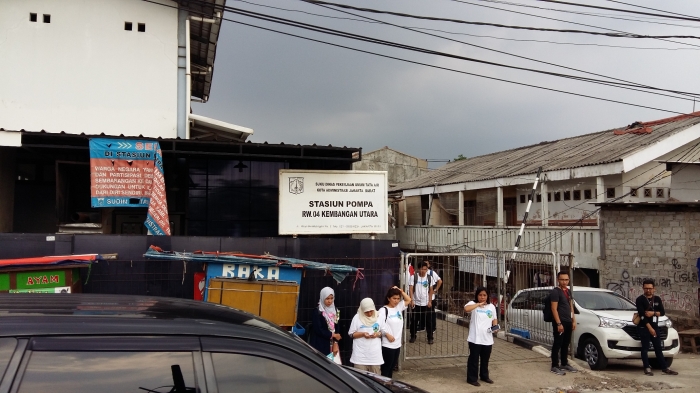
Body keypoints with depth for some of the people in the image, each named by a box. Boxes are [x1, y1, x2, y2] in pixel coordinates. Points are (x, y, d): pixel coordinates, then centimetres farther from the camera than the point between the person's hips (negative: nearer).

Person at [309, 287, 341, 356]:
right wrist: (333, 335, -5)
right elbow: (318, 330, -14)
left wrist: (335, 343, -5)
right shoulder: (317, 312, -9)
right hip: (320, 346, -5)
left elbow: (336, 328, 7)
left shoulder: (335, 311, 9)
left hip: (331, 345, 5)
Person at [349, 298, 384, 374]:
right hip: (361, 354, -2)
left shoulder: (378, 317, 6)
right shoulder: (357, 317, 0)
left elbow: (383, 332, 13)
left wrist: (378, 334, -9)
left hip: (375, 353, 2)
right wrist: (362, 334, -15)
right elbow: (351, 334, 2)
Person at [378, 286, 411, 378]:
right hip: (387, 345, -7)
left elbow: (408, 300, 16)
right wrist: (387, 334, -21)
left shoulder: (399, 307, 9)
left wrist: (401, 291, 3)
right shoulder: (383, 310, -13)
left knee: (392, 367, 16)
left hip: (397, 344, 7)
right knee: (386, 368, 1)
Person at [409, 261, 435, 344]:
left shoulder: (429, 278, 1)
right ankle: (413, 336, 22)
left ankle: (430, 338, 11)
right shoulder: (414, 277, -5)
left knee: (428, 321, 2)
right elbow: (411, 289, -5)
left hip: (426, 303, 1)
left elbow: (430, 290, 6)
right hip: (416, 303, -1)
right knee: (414, 321, 8)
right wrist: (412, 301, -12)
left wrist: (430, 301, 0)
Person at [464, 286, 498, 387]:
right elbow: (466, 308, -26)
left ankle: (484, 376, 34)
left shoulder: (491, 306, 10)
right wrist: (478, 304, -24)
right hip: (475, 338, -5)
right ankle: (472, 378, 11)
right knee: (474, 359, 2)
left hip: (488, 338, 5)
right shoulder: (473, 304, -5)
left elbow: (494, 319, 16)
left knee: (485, 359, 18)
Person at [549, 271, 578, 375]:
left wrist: (573, 321, 13)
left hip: (568, 322, 8)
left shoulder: (568, 291, 15)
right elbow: (554, 309, -16)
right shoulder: (555, 292, -11)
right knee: (557, 344, -4)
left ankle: (564, 364, 24)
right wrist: (559, 323, -20)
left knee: (565, 344, 14)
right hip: (559, 322, -8)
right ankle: (555, 366, 0)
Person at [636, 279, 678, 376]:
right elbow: (642, 315, -14)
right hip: (644, 327, -5)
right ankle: (647, 368, 2)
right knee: (645, 348, -2)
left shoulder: (657, 299, 11)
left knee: (658, 348, 9)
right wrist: (649, 327, -18)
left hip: (655, 327, 5)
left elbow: (663, 312, 6)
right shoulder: (640, 299, -7)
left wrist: (653, 313, -14)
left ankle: (664, 368, 13)